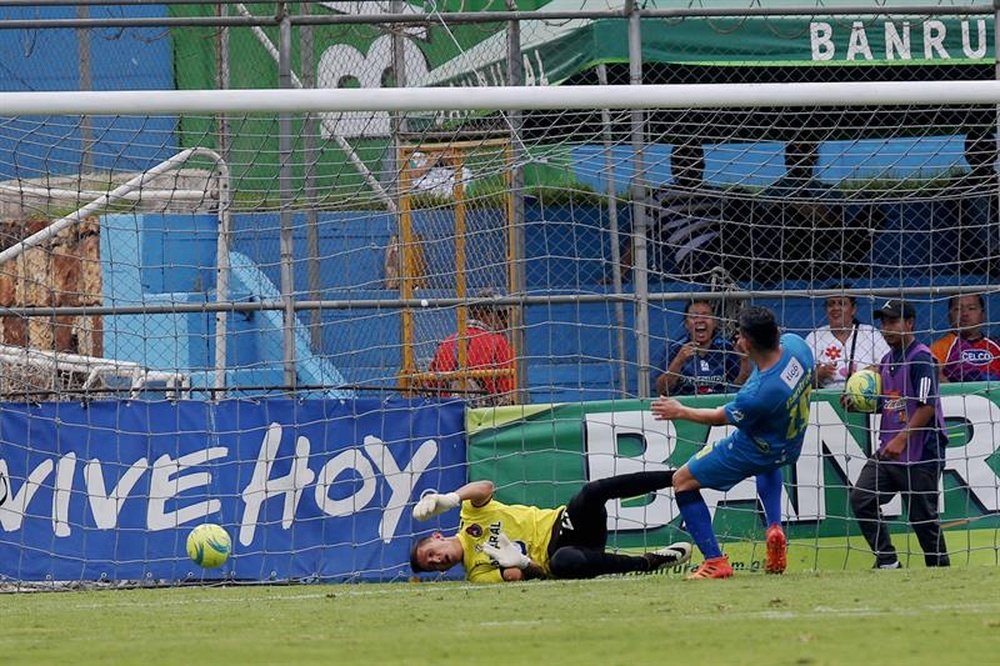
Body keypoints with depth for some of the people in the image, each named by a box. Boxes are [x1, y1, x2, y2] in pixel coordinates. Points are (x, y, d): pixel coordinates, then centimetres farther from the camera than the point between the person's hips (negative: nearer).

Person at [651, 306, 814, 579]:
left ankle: (715, 561, 2)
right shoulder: (794, 343, -22)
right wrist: (751, 352, -4)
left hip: (752, 451, -8)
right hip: (790, 448, 8)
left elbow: (721, 417, -16)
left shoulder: (757, 394, -39)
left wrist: (680, 411, -2)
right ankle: (774, 527, 20)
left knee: (683, 482, 8)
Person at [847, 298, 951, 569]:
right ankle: (887, 562, 2)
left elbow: (928, 406, -18)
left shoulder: (921, 358, -11)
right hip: (888, 452, 8)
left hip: (921, 454, -8)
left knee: (923, 516, -3)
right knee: (861, 498, -4)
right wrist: (858, 404, 4)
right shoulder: (887, 361, 15)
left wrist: (902, 439, -23)